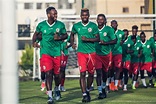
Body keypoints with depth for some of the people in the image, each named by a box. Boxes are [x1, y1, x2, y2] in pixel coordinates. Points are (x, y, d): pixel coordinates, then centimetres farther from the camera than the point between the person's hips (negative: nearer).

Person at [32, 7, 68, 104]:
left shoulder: (60, 25, -1)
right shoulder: (41, 25, -2)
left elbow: (66, 35, 10)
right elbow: (36, 34, 15)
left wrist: (59, 38, -10)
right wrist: (34, 42, -2)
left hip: (57, 53, 1)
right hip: (46, 53, -1)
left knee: (57, 74, 9)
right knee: (48, 74, -10)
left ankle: (57, 89, 41)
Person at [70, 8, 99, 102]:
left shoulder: (93, 26, 0)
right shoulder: (76, 26, 5)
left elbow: (98, 38, -3)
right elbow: (72, 34, 24)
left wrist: (87, 39, -15)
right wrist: (72, 44, 13)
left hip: (91, 52, 0)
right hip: (81, 52, 0)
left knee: (91, 73, 8)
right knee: (82, 73, -9)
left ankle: (88, 90, 30)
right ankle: (84, 95, -9)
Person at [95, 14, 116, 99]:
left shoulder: (109, 29, -6)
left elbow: (114, 41, -8)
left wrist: (105, 43, -21)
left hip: (106, 54, 0)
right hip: (97, 54, 0)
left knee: (105, 72, 13)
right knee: (98, 73, -11)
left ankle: (103, 88, 38)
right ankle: (100, 92, -12)